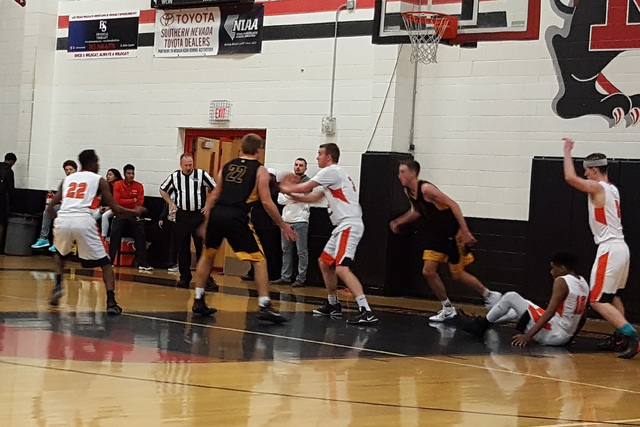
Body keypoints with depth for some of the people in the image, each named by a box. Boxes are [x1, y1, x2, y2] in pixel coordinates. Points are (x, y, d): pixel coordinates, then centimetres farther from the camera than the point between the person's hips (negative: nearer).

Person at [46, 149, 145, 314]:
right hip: (84, 221, -3)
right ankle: (111, 303, -2)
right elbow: (116, 210, 10)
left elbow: (50, 208, 23)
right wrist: (135, 212, 28)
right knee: (105, 263, 11)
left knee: (60, 254, 35)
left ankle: (58, 286, 16)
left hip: (62, 220, 3)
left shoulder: (68, 179, 26)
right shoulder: (99, 180, 16)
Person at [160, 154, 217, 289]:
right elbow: (163, 190, 22)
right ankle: (185, 278, 16)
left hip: (199, 215, -3)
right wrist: (171, 203, 12)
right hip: (182, 216, 3)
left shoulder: (202, 175, -4)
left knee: (202, 248, -6)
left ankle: (207, 279, -4)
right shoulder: (174, 177, 5)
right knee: (182, 249, 7)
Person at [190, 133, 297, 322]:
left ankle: (198, 300, 26)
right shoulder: (260, 170, 6)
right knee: (259, 260, 3)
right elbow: (266, 202, 0)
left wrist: (206, 213, 28)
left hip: (216, 214, 5)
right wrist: (282, 225, 8)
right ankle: (264, 306, -6)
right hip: (237, 217, -5)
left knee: (207, 255, 25)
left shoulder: (227, 166, 20)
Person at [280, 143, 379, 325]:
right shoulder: (334, 174, 23)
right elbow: (314, 197, 29)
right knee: (325, 263, 22)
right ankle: (333, 305, 33)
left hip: (349, 225, -11)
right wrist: (293, 195, 22)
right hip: (343, 226, 11)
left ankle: (366, 311, -31)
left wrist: (288, 188, 13)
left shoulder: (331, 171, -8)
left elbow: (306, 187, -5)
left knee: (341, 268, -23)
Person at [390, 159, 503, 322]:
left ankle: (490, 296, 21)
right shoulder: (408, 191, 3)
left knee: (457, 275, 0)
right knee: (428, 272, 0)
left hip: (453, 232, -8)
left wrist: (465, 232, -26)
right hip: (436, 233, 8)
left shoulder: (426, 189, -24)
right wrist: (398, 222, 15)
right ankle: (447, 309, 15)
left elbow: (452, 205, -24)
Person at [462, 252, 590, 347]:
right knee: (524, 304, 29)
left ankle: (482, 324, 21)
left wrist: (528, 336, -23)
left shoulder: (561, 281, -15)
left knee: (510, 297, 2)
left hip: (551, 334, -9)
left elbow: (550, 312, -22)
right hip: (565, 338, 9)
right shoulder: (584, 283, 9)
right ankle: (484, 323, 41)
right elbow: (582, 318, 14)